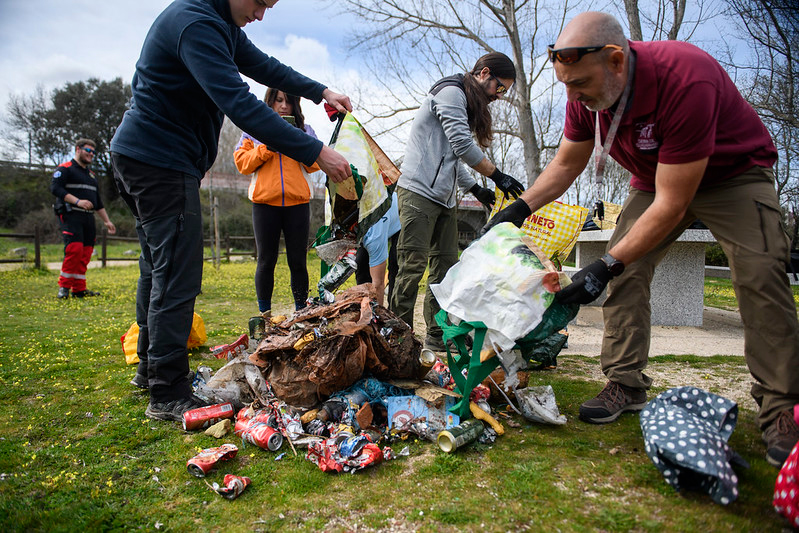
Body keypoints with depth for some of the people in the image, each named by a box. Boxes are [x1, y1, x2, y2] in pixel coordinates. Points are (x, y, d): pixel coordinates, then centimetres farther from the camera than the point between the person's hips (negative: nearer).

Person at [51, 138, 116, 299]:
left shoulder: (91, 174, 26)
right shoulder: (65, 169, 3)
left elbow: (98, 201, 29)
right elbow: (55, 187, -13)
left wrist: (107, 221, 24)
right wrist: (77, 201, -23)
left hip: (88, 217, 7)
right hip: (70, 215, -7)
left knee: (86, 252, 2)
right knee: (75, 248, -19)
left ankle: (79, 288, 7)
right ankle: (64, 286, -7)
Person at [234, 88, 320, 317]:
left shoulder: (305, 130, 15)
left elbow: (314, 164, 6)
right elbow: (241, 162, 4)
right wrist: (266, 148, -8)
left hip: (297, 203, 1)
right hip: (265, 203, 0)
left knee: (298, 261, 2)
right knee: (266, 261, 3)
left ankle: (301, 311, 11)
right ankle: (264, 313, 13)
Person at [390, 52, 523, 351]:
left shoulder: (468, 103, 24)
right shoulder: (451, 91, -5)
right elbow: (462, 145, -15)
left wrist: (475, 188, 18)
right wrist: (497, 176, -10)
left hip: (444, 198, 10)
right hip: (419, 191, -10)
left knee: (445, 265, 7)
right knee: (413, 265, -11)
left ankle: (438, 335, 12)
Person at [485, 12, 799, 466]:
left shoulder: (685, 80, -40)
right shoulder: (587, 94, -19)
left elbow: (672, 204, -37)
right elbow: (566, 164, -2)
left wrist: (606, 267, -37)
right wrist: (519, 208, -16)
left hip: (734, 173, -5)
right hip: (656, 178, 6)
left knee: (760, 275, -20)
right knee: (627, 270, -9)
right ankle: (627, 386, -1)